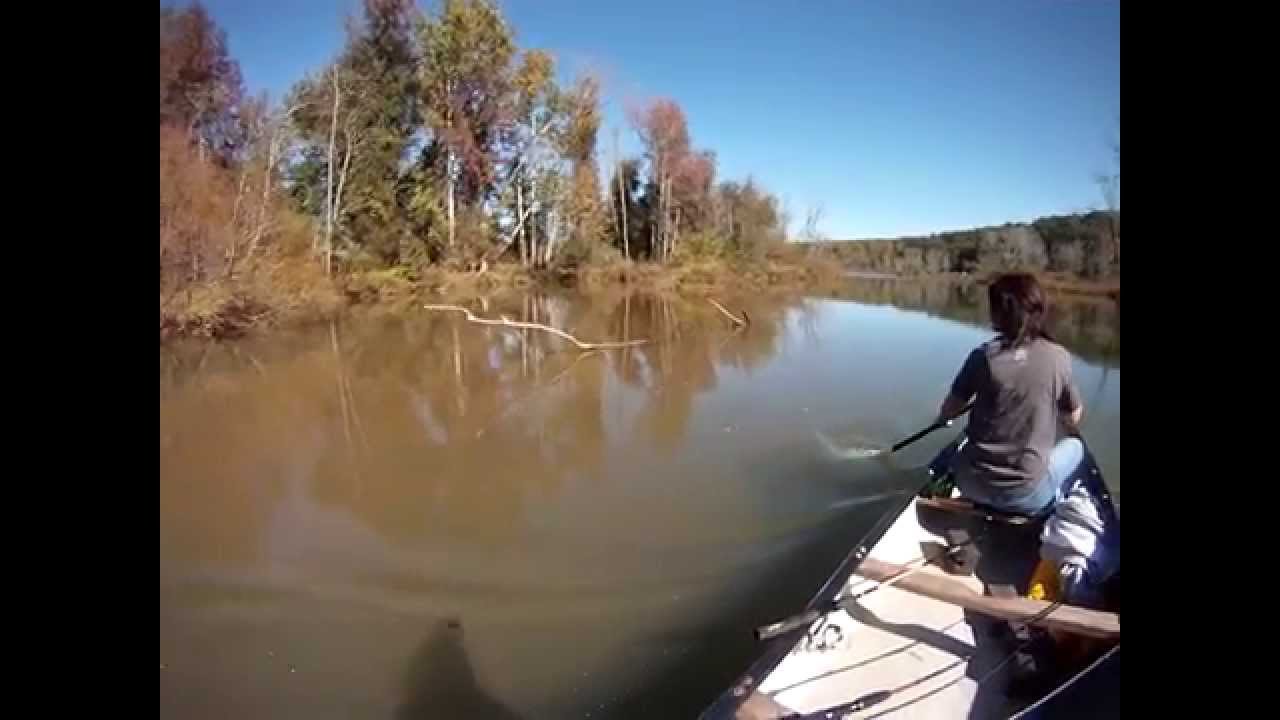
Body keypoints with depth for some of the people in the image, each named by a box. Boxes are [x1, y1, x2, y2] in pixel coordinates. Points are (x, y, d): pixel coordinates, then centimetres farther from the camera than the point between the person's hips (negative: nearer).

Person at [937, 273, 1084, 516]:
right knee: (1074, 446, 27)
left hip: (973, 486, 2)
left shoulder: (983, 355, -8)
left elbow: (947, 412, 0)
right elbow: (1074, 417, 7)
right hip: (1025, 496, -2)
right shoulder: (1058, 357, -7)